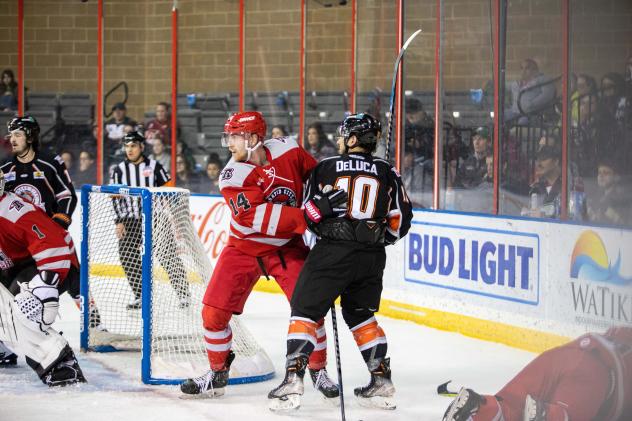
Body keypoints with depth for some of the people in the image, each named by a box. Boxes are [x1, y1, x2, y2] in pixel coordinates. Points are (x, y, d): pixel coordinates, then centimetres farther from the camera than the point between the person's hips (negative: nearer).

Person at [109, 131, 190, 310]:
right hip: (131, 220, 2)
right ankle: (140, 296, 4)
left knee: (169, 256, -7)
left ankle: (183, 294, 2)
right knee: (127, 255, -8)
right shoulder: (120, 170, 5)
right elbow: (116, 198, 4)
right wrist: (119, 221, -4)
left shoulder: (154, 167, 0)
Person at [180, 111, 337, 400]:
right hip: (244, 247, 0)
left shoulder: (288, 150, -13)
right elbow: (256, 217, -33)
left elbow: (316, 177, 7)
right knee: (214, 311, -4)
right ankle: (217, 374, 15)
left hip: (287, 246, 1)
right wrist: (304, 219, -40)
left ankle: (318, 371, 13)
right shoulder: (233, 176, -19)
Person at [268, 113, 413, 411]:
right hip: (372, 256, 4)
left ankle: (293, 377, -10)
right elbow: (401, 220, 8)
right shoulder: (387, 172, 8)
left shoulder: (327, 168, 2)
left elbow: (309, 215, 3)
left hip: (332, 251, -4)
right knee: (361, 315, 19)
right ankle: (381, 381, 15)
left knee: (305, 310, 2)